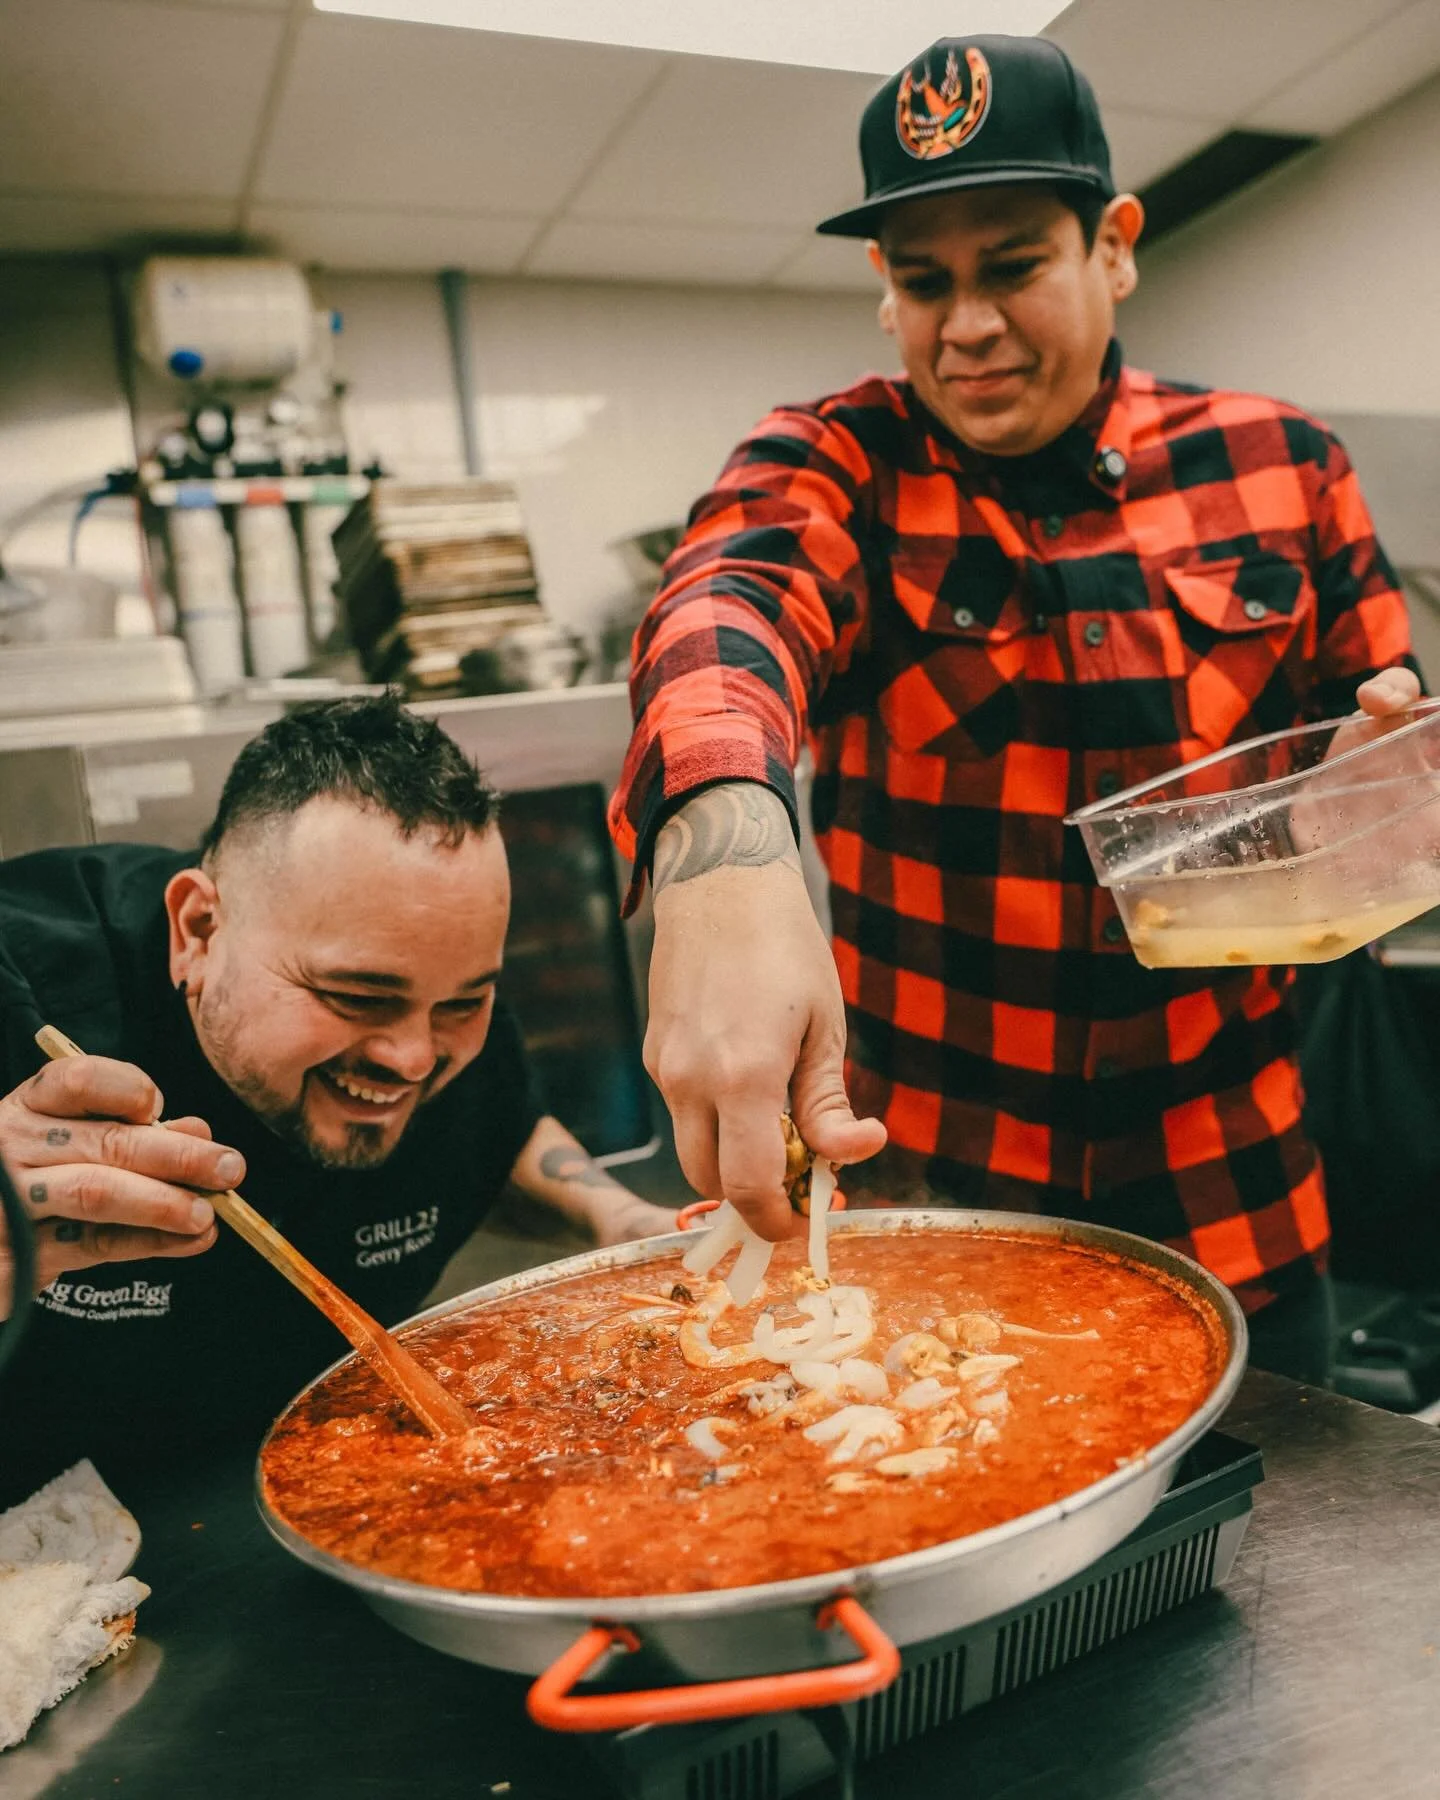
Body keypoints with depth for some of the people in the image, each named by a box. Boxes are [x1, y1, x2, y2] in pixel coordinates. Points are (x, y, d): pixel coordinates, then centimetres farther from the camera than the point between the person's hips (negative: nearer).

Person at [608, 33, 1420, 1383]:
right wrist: (722, 849, -49)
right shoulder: (831, 467, -5)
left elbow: (1378, 743, 11)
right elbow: (731, 602, -27)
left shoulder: (1278, 466, 2)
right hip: (916, 1195, -1)